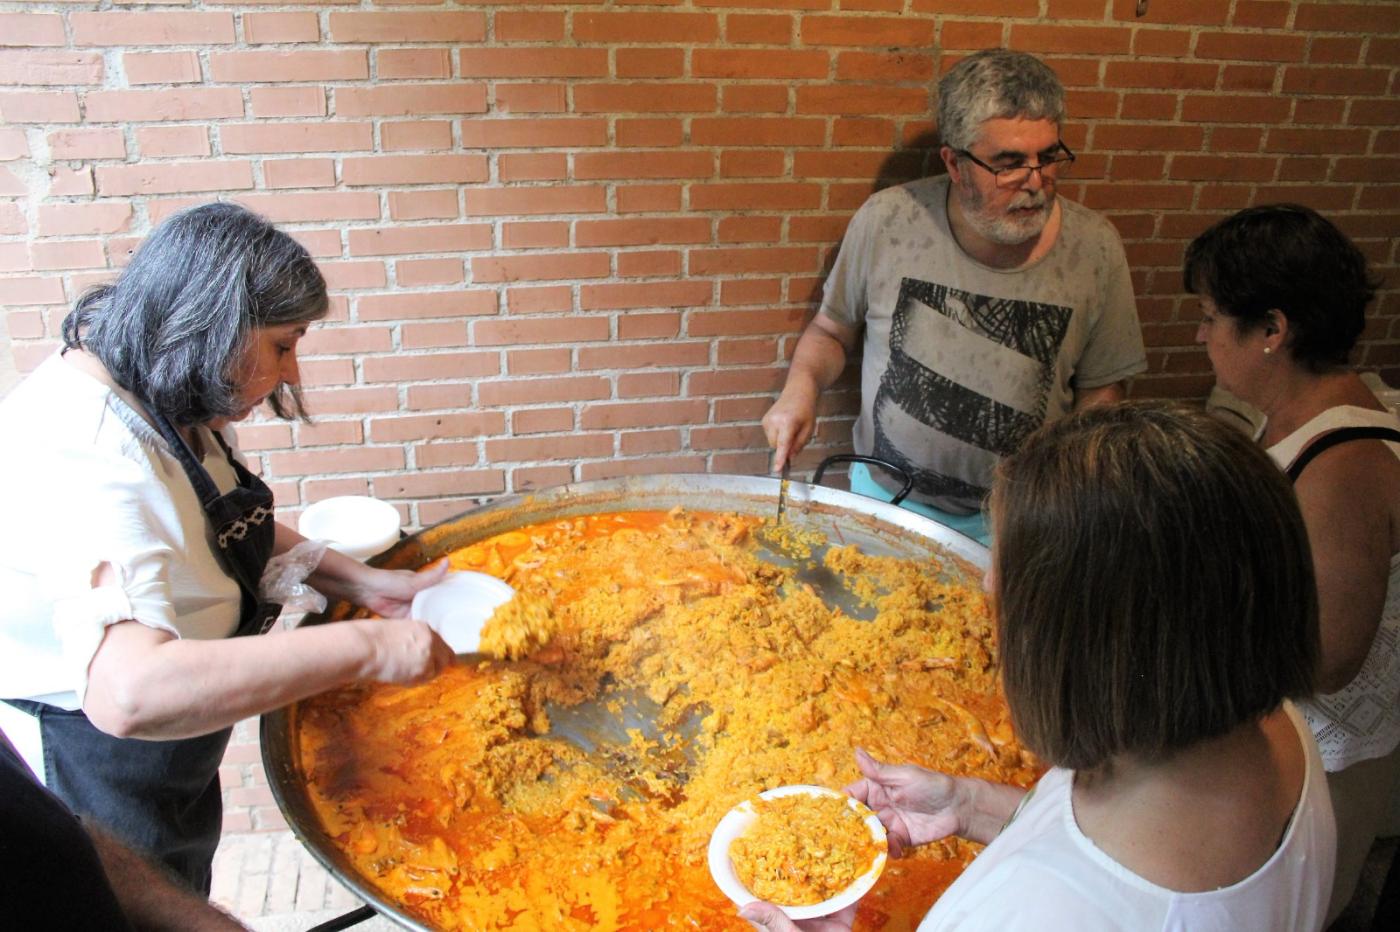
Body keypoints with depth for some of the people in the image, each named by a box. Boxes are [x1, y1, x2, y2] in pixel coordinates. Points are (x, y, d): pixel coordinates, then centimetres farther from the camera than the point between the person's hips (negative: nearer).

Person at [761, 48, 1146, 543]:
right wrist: (802, 386, -17)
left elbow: (1099, 389, 1)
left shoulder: (1094, 249, -12)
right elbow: (831, 330, 2)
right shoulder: (886, 220, -14)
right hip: (885, 497, 0)